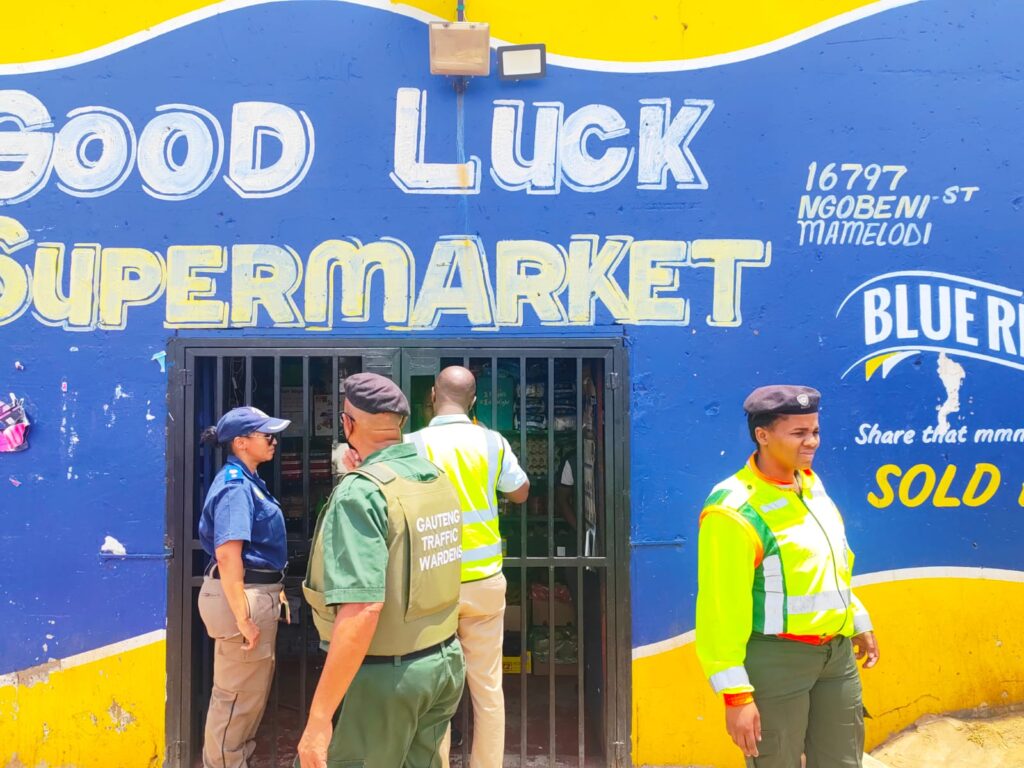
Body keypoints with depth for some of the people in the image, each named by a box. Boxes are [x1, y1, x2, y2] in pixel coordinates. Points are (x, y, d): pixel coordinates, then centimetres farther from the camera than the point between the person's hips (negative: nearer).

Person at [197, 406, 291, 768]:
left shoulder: (248, 480, 12)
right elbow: (227, 554, -27)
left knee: (256, 684, 24)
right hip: (241, 596, -11)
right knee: (238, 692, 3)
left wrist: (273, 589, 24)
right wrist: (243, 617, -27)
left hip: (257, 591, 11)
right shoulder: (235, 485, -19)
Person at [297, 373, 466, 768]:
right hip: (445, 662, 8)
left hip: (382, 676, -8)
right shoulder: (438, 478, 4)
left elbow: (362, 610, -28)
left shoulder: (361, 492, -20)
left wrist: (319, 716, -25)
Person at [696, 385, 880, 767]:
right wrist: (736, 695, -21)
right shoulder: (735, 512, -22)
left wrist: (860, 621, 22)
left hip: (837, 650, 8)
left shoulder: (810, 482, 3)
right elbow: (722, 610, -21)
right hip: (775, 658, -7)